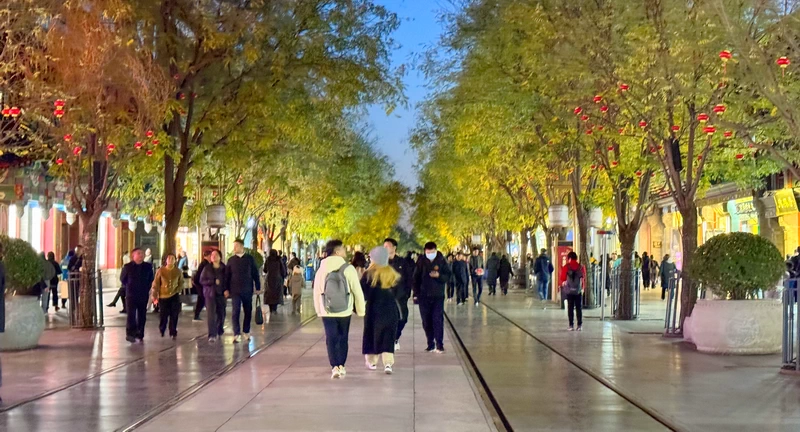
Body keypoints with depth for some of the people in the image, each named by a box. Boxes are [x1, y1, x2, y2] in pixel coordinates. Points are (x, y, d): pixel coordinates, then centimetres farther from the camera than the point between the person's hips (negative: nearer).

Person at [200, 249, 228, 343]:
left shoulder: (224, 268, 2)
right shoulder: (207, 268, 2)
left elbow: (228, 280, 4)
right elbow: (202, 281, 0)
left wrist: (227, 290, -13)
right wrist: (213, 282, -13)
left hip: (221, 294, 1)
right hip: (210, 294, -1)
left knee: (221, 314, 9)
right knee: (211, 315, -12)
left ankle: (218, 332, 34)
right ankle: (212, 336, -15)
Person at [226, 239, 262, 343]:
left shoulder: (249, 258, 3)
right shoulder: (231, 260, 4)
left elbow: (255, 273, 5)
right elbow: (227, 275, 5)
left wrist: (258, 287, 2)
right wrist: (226, 289, -1)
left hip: (247, 290, 1)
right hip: (235, 290, -1)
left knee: (248, 312, 8)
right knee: (235, 312, -8)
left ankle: (246, 332, 22)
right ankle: (237, 334, -9)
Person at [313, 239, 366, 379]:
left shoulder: (321, 270, 2)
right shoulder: (348, 268, -8)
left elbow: (316, 292, 6)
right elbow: (357, 291, -8)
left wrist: (319, 310, 15)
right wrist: (361, 310, 1)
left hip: (327, 312, 1)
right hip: (344, 311, -1)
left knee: (331, 339, 3)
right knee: (343, 339, 14)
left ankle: (335, 367, -8)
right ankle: (341, 366, 16)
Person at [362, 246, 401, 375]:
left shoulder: (369, 274, -10)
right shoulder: (393, 274, 1)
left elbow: (363, 293, -8)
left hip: (374, 309, -2)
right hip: (391, 309, 2)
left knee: (372, 334, 14)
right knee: (388, 336, 4)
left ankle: (372, 362, 23)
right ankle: (388, 363, -9)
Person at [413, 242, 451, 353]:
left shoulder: (441, 261, -3)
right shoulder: (421, 262, 0)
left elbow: (448, 276, -1)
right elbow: (416, 278, 5)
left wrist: (439, 275, -20)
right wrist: (416, 293, 0)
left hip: (438, 295, -2)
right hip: (424, 296, 2)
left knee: (438, 319, -8)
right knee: (426, 321, 5)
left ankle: (439, 344, -6)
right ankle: (430, 344, 14)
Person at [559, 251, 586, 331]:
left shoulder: (566, 267, -5)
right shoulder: (581, 267, 0)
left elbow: (562, 279, -2)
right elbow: (584, 279, 4)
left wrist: (563, 283, 19)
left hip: (569, 290, -1)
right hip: (578, 291, 1)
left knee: (570, 308, 4)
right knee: (579, 308, 6)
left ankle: (571, 325, 0)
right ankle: (580, 325, 2)